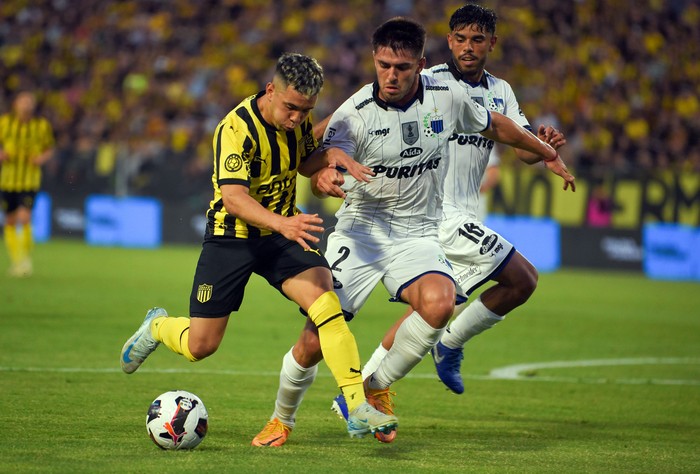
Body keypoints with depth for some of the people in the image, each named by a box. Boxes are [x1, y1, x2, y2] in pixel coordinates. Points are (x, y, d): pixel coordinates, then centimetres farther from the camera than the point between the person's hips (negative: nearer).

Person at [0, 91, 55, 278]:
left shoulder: (42, 125, -3)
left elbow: (49, 150, 10)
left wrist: (42, 158, -11)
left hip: (30, 180, -2)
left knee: (24, 219, -17)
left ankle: (26, 259, -2)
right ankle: (15, 262, 22)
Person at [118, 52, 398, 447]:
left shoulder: (299, 119, -4)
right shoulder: (237, 128, -23)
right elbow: (233, 197, -32)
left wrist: (329, 156, -9)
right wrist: (280, 223, -49)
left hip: (283, 232, 4)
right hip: (232, 235, -4)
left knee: (326, 304, -24)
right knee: (200, 346, 3)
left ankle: (359, 409, -26)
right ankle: (157, 328, 40)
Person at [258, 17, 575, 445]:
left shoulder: (447, 97, -4)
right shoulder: (354, 114, -13)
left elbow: (494, 126, 15)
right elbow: (326, 165, -25)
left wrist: (548, 153, 28)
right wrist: (323, 180, -50)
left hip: (418, 234, 1)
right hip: (360, 231, -1)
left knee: (439, 302, -31)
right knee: (318, 340, -8)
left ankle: (375, 390, -9)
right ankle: (282, 419, 22)